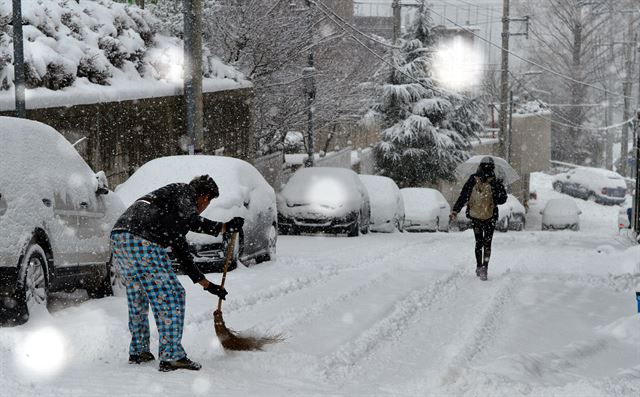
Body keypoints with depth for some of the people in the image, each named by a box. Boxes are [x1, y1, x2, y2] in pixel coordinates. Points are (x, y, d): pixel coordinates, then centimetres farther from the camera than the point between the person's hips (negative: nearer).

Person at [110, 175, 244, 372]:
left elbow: (181, 252, 37)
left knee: (137, 295, 25)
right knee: (170, 295, -3)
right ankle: (171, 357, -5)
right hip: (140, 240, -10)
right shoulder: (184, 192, 9)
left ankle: (138, 352, 33)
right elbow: (189, 218, -14)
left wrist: (206, 284, 39)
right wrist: (222, 227, -4)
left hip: (118, 238, 10)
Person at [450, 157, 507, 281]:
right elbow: (503, 199, -8)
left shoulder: (472, 180, -7)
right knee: (487, 243, 4)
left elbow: (463, 196, -5)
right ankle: (484, 268, -9)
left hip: (475, 216, 2)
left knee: (478, 242, 16)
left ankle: (479, 267, 22)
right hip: (490, 217, -2)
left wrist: (455, 210, 0)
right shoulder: (495, 183, -13)